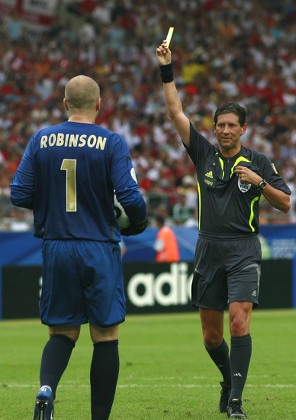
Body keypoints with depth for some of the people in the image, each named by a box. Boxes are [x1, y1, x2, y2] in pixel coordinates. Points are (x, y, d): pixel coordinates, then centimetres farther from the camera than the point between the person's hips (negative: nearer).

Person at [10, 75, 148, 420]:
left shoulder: (40, 140, 1)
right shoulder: (111, 143, -7)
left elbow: (19, 195, -1)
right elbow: (130, 197, -13)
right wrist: (138, 222, 8)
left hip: (56, 249, 3)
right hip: (100, 249, -3)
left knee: (61, 333, 13)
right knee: (105, 337, 7)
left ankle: (46, 388, -15)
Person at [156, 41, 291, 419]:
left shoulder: (258, 162, 4)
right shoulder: (204, 153, 8)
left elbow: (285, 204, 4)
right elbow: (176, 112, 3)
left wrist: (260, 182, -12)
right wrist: (167, 71, -3)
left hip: (243, 249, -3)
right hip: (209, 249, 3)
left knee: (239, 322, -18)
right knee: (211, 334, 7)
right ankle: (229, 379, 34)